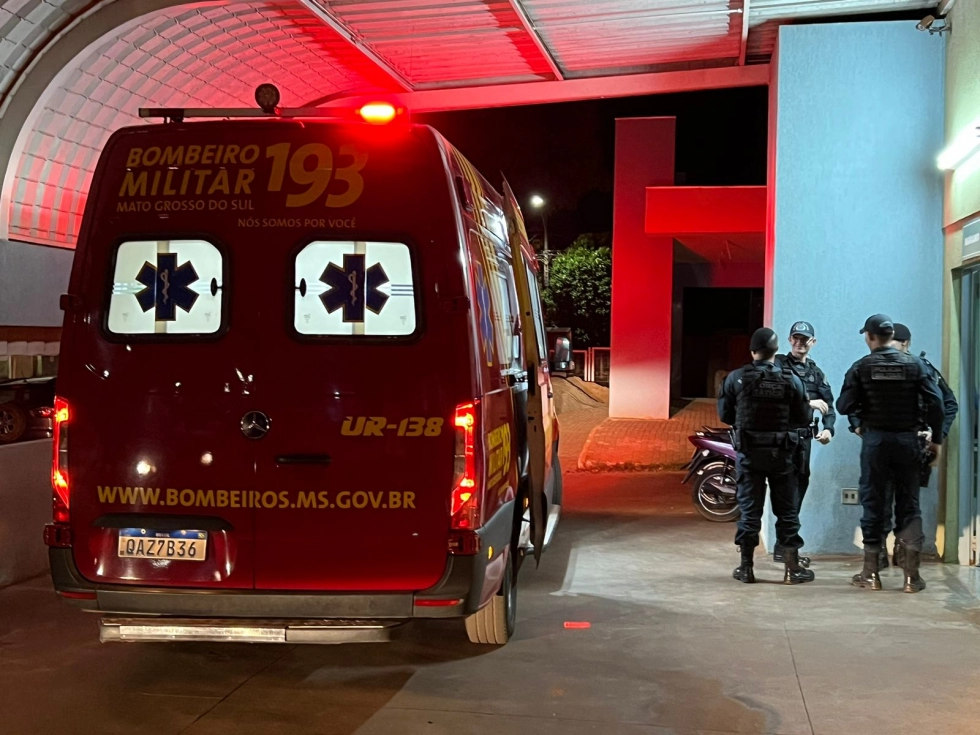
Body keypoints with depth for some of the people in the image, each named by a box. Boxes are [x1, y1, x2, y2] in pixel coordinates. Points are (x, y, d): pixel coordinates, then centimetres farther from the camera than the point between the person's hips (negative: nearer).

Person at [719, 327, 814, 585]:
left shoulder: (736, 378, -7)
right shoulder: (791, 380, -6)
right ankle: (792, 568, 11)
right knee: (787, 510, 8)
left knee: (749, 509, 7)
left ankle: (746, 568, 11)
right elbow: (802, 416, -2)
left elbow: (725, 414, -2)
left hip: (748, 452, 0)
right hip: (781, 454, 0)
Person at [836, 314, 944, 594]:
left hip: (875, 440, -1)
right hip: (907, 440, 1)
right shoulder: (914, 364, -1)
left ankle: (870, 573, 10)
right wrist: (936, 438, 3)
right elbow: (935, 401, -6)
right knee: (909, 503, 7)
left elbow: (844, 406, -7)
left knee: (872, 502, 7)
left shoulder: (861, 367, -5)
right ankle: (912, 575, 4)